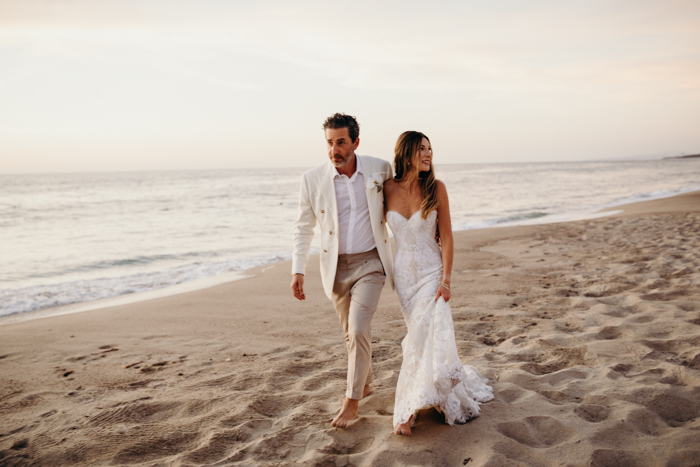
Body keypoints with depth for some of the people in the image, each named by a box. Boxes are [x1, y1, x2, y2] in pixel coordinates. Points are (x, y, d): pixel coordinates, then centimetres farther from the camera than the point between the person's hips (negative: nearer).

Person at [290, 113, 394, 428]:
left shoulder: (381, 170, -6)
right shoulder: (313, 179, -7)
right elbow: (303, 227, 3)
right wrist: (297, 271, -3)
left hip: (370, 263, -1)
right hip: (336, 267, 2)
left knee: (358, 330, -14)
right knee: (352, 333, 14)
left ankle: (352, 401, 0)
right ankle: (365, 383, 39)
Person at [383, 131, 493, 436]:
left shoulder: (436, 188, -8)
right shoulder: (389, 189, -4)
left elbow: (446, 237, -7)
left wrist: (446, 279, -12)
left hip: (432, 271, -2)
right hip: (403, 273, 2)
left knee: (425, 336, -10)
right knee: (421, 335, 9)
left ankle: (409, 410, 0)